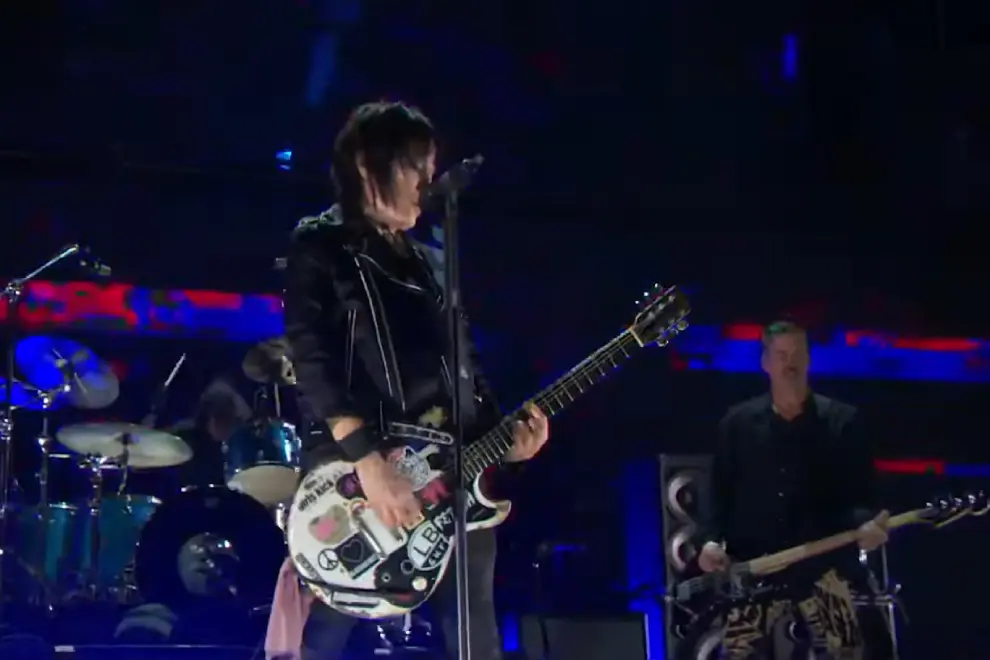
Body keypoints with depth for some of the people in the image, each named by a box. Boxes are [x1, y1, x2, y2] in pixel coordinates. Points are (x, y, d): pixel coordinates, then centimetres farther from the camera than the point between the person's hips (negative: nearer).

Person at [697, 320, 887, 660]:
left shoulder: (842, 421, 5)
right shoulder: (738, 423, 9)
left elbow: (859, 492, 2)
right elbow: (720, 493, 9)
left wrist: (865, 522, -19)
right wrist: (712, 539, -7)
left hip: (821, 566, -1)